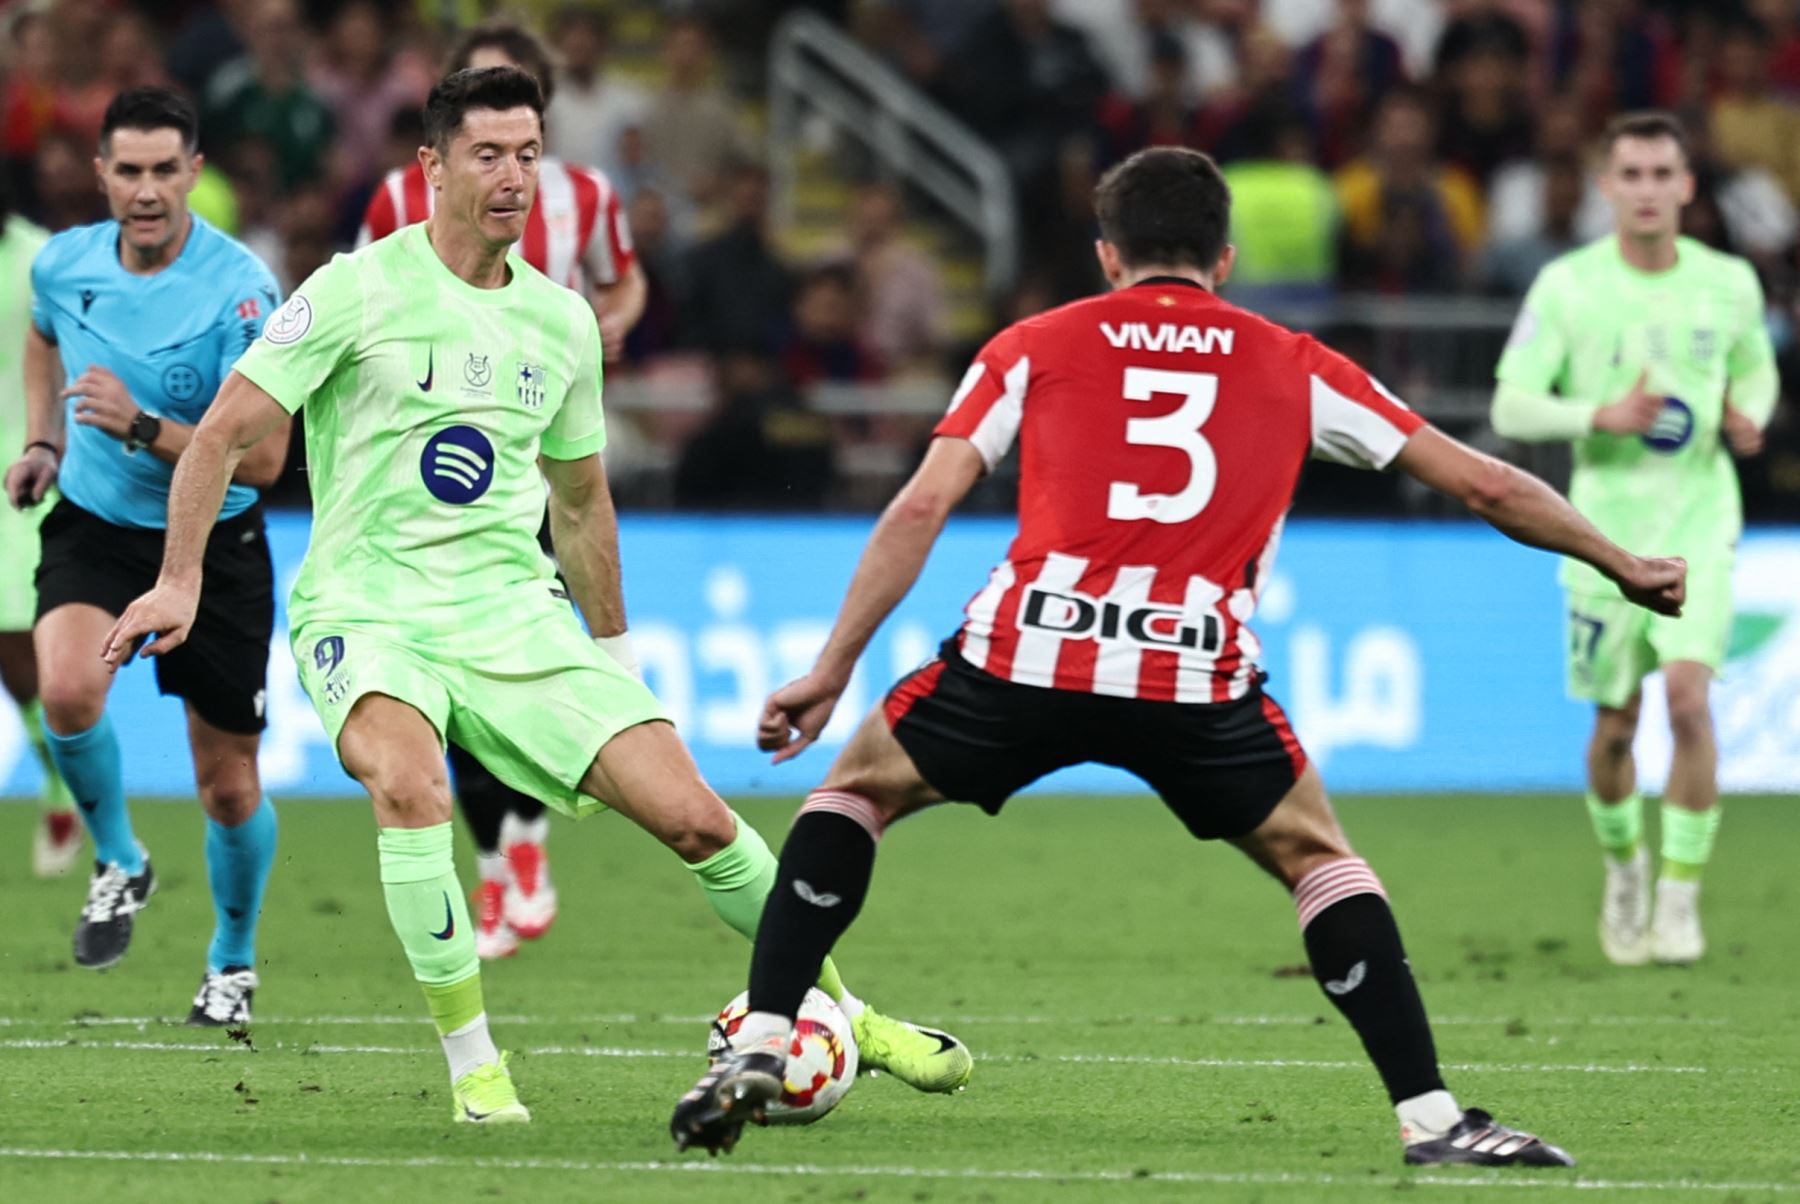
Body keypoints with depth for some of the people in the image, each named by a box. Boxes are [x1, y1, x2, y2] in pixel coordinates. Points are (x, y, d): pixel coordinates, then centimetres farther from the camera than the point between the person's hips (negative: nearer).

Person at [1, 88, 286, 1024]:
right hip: (93, 525, 2)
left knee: (230, 790, 5)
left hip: (213, 542, -2)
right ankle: (117, 863, 0)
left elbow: (261, 458, -23)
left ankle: (233, 961, 33)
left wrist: (142, 428, -33)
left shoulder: (240, 290, -21)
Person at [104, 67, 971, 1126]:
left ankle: (845, 1015, 17)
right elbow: (228, 432, -5)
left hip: (516, 613, 4)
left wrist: (615, 650, 25)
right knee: (408, 779, -36)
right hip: (369, 610, -4)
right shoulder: (357, 292, -6)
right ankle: (473, 1066, -23)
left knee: (693, 815, -6)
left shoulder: (561, 320, 10)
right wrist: (181, 578, -15)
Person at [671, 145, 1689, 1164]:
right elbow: (1484, 485, 22)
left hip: (1027, 655, 0)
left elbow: (921, 508, 9)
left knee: (858, 788, 23)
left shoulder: (1034, 348, 18)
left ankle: (758, 1050, 11)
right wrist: (1624, 567, 35)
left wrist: (832, 672, 12)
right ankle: (1431, 1116, 10)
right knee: (1317, 856, 21)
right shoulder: (1295, 368, 20)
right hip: (1198, 680, 0)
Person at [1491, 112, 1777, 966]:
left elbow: (1756, 368, 19)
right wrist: (1602, 417, -22)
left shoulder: (1729, 284, 1)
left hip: (1699, 525, 0)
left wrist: (1749, 415, -4)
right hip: (1607, 531, 0)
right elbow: (1510, 406, -5)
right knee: (1615, 727, 5)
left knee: (1687, 696, -18)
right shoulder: (1567, 286, -5)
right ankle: (1624, 864, 34)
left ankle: (1680, 898, -9)